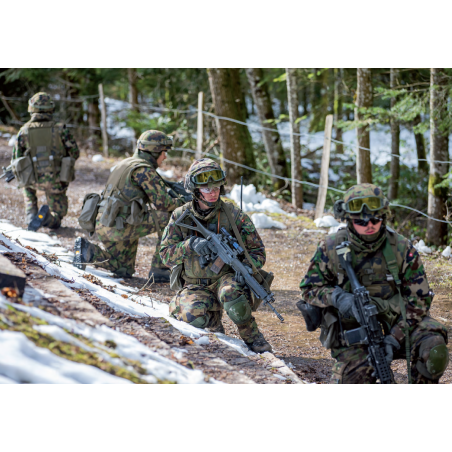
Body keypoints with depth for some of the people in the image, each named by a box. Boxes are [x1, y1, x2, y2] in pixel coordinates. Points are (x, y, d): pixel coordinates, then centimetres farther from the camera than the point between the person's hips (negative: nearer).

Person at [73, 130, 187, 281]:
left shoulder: (127, 163, 18)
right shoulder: (144, 170, -12)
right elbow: (162, 203, -16)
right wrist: (182, 201, 3)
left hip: (104, 226, 9)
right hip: (120, 227, -9)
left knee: (124, 271, 25)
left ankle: (88, 251, 7)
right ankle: (159, 269, -2)